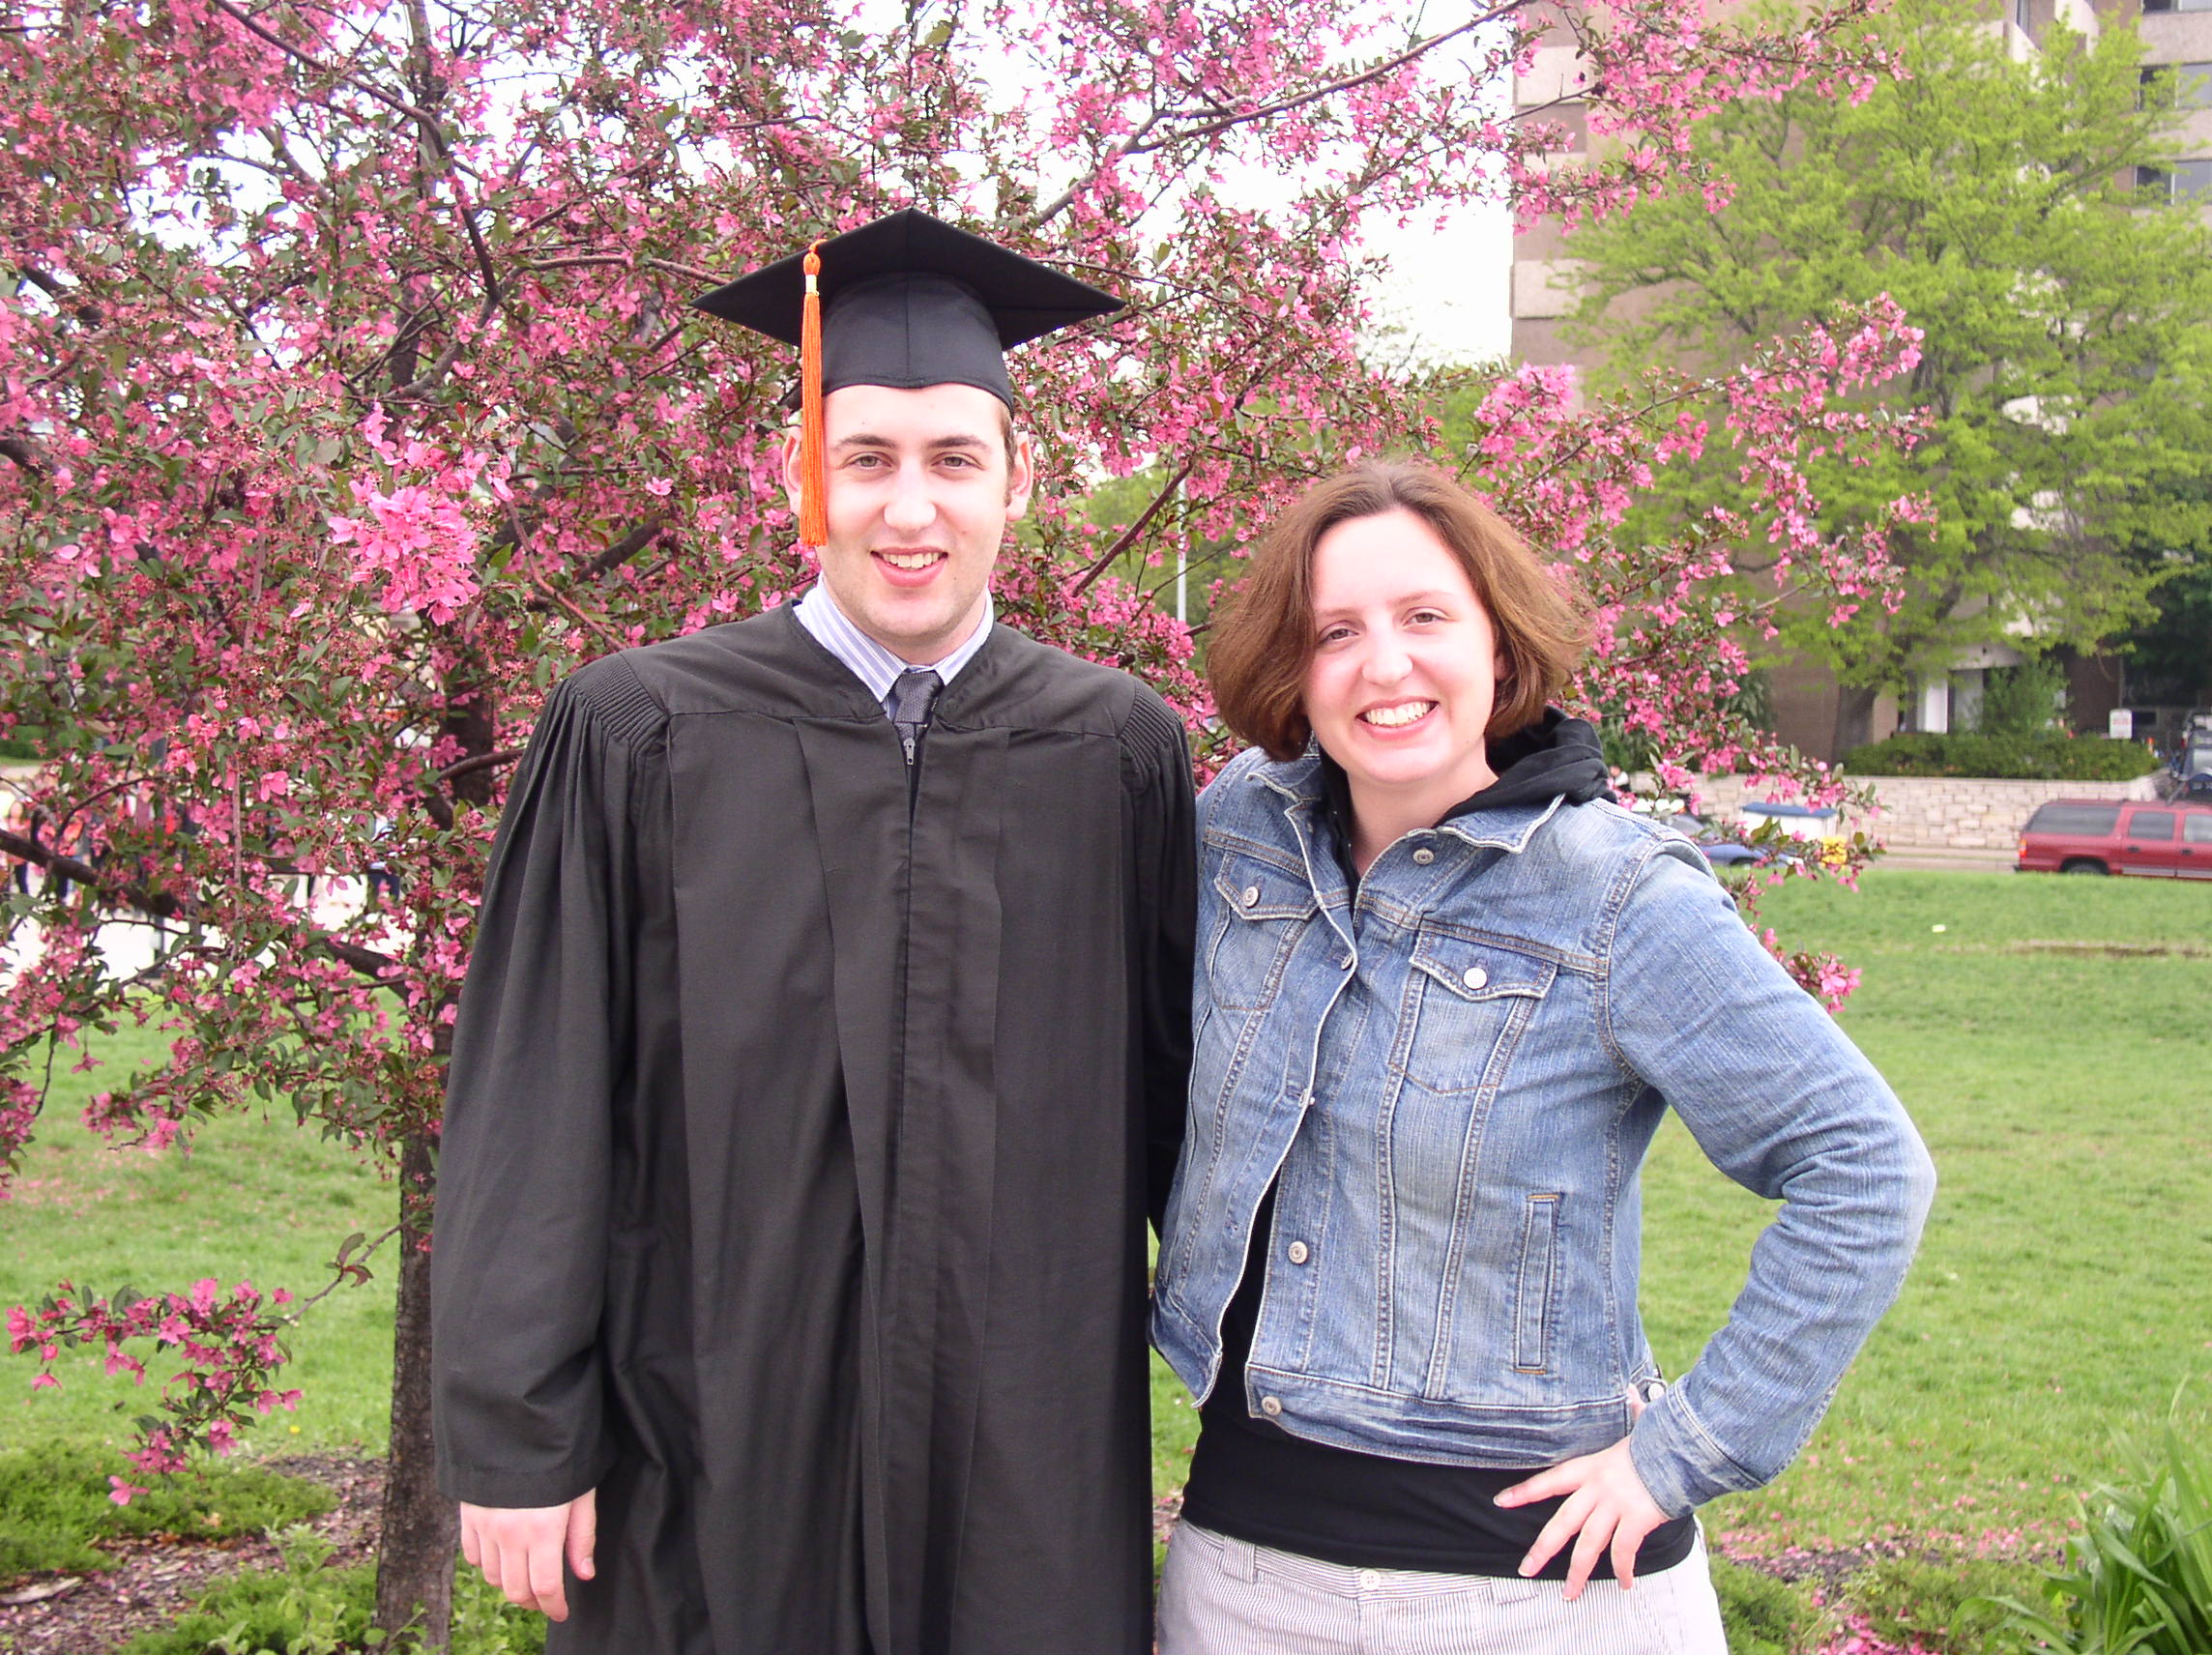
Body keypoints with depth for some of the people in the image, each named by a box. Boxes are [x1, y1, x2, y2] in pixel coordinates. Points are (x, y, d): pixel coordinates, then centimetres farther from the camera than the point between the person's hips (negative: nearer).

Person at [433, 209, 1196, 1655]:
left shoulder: (1120, 754, 0)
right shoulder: (642, 738, -5)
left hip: (1034, 1457, 2)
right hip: (716, 1453, -1)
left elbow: (1185, 1093, 6)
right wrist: (515, 1440, -4)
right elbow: (533, 1114, -4)